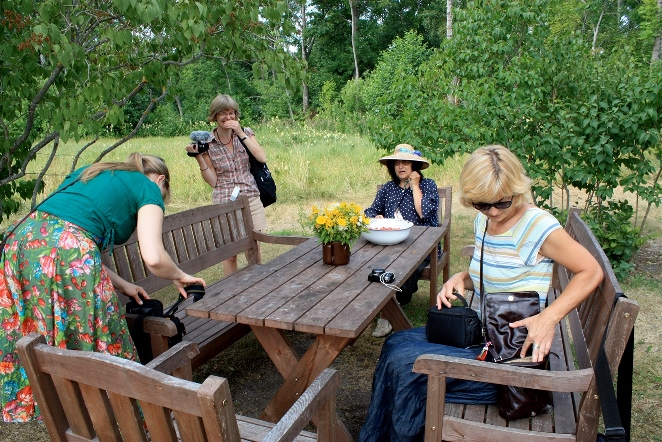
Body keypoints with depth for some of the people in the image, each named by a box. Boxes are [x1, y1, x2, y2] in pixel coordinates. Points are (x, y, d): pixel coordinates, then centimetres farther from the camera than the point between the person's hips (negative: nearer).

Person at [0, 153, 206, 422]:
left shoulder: (90, 172, 29)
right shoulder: (148, 188, 10)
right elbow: (153, 257, -6)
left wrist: (121, 285, 26)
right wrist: (179, 277, 15)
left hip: (22, 238, 8)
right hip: (68, 251, -7)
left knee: (44, 345, 19)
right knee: (93, 341, 9)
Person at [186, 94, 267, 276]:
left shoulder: (246, 133, 3)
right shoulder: (207, 143, 0)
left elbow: (262, 158, -12)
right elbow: (212, 181, -1)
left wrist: (241, 134, -13)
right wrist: (199, 158, -13)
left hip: (251, 200, 1)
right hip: (224, 203, -1)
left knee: (254, 250, 8)